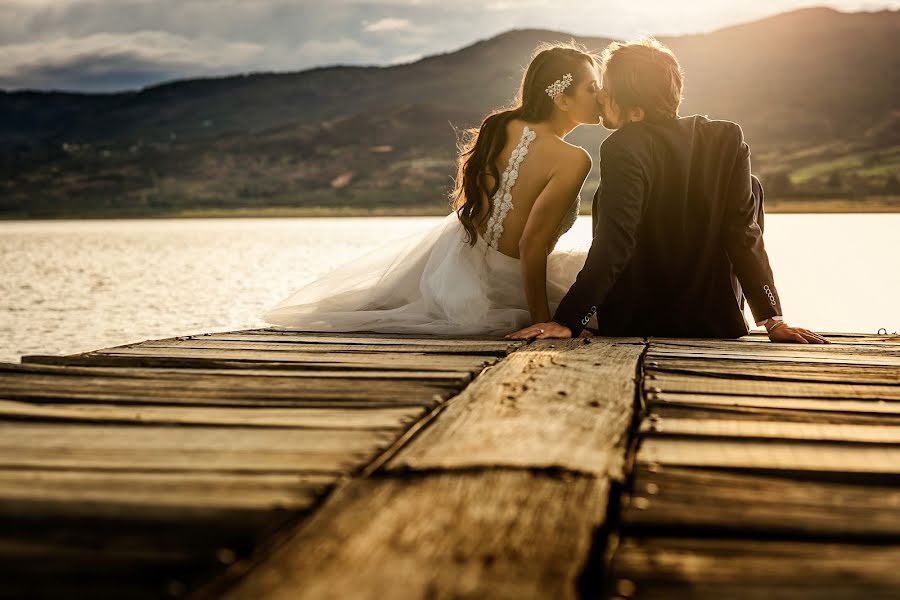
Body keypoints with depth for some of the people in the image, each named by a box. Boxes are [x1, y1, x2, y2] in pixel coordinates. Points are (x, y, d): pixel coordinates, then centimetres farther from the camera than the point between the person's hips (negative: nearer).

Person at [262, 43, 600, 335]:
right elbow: (531, 246, -26)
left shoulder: (498, 128, -2)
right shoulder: (572, 160, -23)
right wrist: (541, 320, -17)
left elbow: (463, 203, 9)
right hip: (496, 284, -7)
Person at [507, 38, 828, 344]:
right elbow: (745, 236, -7)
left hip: (637, 327, -3)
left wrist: (566, 322, -25)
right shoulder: (727, 139, -5)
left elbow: (612, 247, -26)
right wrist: (772, 320, -6)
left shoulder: (624, 150, -20)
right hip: (715, 324, 3)